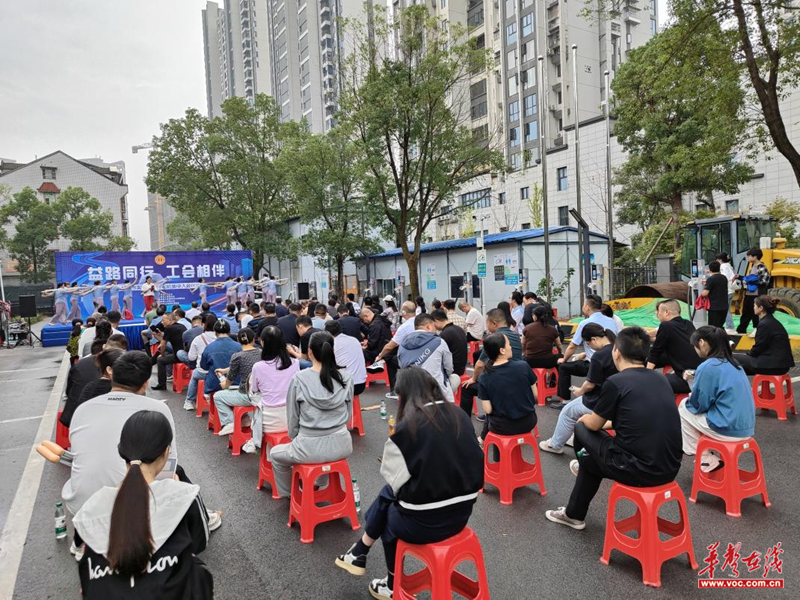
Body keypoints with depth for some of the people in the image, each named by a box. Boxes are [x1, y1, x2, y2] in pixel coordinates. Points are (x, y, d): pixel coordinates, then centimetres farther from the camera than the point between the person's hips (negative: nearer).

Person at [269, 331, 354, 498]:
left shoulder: (298, 379, -11)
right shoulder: (346, 377, -4)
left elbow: (293, 419, -1)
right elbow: (348, 415, 7)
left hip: (310, 448, -3)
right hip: (341, 445, 3)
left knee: (276, 454, 29)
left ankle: (289, 494, 44)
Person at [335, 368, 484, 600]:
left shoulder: (406, 428, -16)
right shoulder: (460, 415, 0)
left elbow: (395, 480, -10)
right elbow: (461, 462, 10)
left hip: (425, 521, -5)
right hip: (461, 510, 6)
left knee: (387, 514, 26)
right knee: (388, 494, 22)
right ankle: (359, 554, 35)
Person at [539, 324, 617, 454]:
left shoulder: (599, 356, -25)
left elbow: (590, 385, -17)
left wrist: (580, 391, 3)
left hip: (600, 403, -7)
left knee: (567, 412, 16)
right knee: (581, 402, 30)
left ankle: (555, 445, 31)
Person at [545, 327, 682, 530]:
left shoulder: (616, 382, -12)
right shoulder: (661, 379, 9)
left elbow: (594, 425, 3)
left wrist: (584, 419, 26)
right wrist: (611, 421, 39)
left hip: (639, 470, -7)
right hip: (669, 468, 7)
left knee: (582, 428, 18)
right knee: (594, 456, 29)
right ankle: (574, 514, 47)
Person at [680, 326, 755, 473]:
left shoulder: (707, 367, -17)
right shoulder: (732, 363, 9)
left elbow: (699, 405, -11)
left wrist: (690, 398, 9)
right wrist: (697, 379, 18)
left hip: (728, 430, -8)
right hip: (746, 429, 8)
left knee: (684, 407, 8)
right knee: (688, 404, 20)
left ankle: (706, 459, 12)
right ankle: (706, 455, 20)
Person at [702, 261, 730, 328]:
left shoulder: (711, 279, -14)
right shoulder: (724, 278, 7)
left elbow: (705, 293, -21)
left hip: (714, 307, -7)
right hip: (724, 307, 7)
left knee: (713, 328, -1)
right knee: (720, 327, 18)